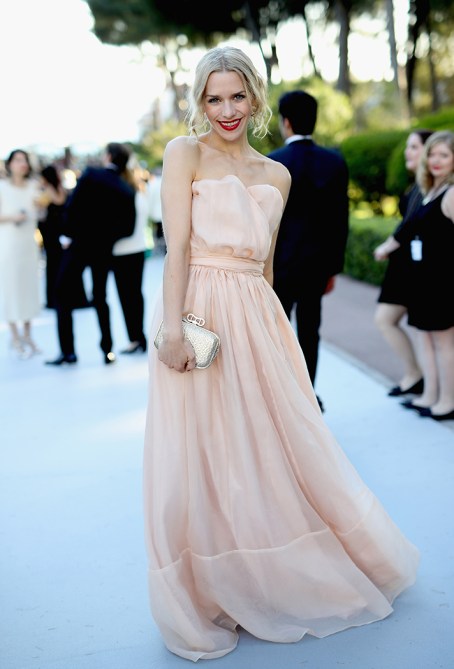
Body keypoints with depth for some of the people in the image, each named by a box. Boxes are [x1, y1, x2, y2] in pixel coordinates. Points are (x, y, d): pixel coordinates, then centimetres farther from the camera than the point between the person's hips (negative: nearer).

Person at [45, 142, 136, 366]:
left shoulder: (90, 174, -9)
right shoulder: (127, 191, -1)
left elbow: (71, 205, -16)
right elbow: (127, 229, -3)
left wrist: (67, 234, -5)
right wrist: (107, 234, 12)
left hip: (79, 244, -3)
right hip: (103, 250, 4)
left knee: (63, 295, 7)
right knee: (100, 298, 17)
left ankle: (67, 351, 2)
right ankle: (108, 351, 15)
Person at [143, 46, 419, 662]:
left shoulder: (277, 175, 15)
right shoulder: (185, 153, 0)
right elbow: (177, 248, -10)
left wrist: (272, 327, 15)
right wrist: (174, 329, -19)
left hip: (257, 321, 5)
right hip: (199, 313, -5)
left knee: (272, 445, 11)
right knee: (202, 458, 1)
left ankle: (278, 573, 34)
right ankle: (211, 595, 19)